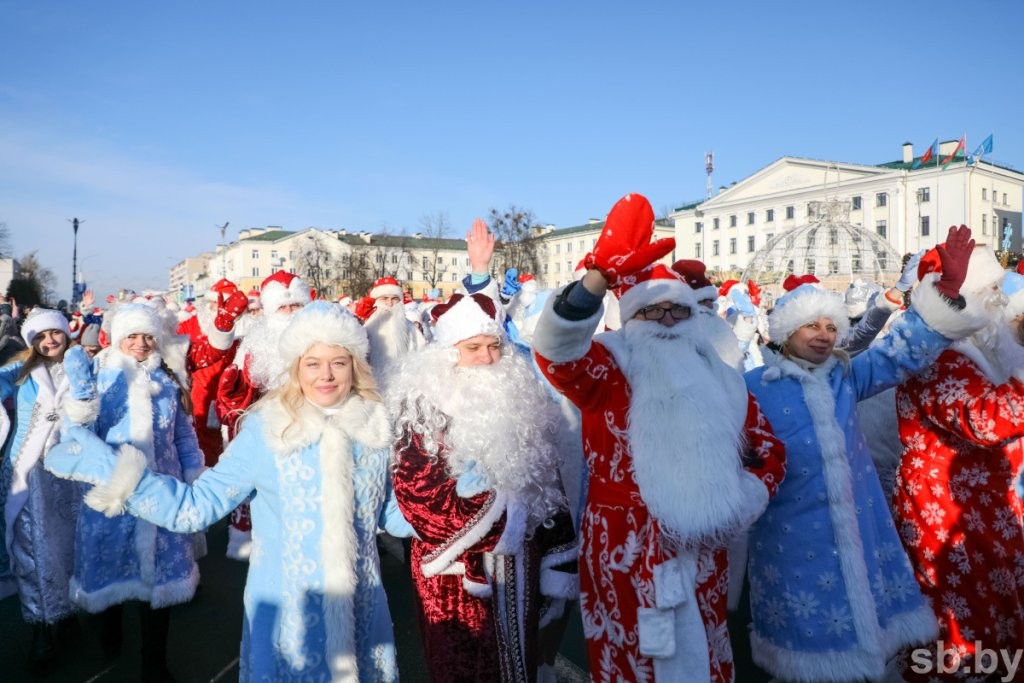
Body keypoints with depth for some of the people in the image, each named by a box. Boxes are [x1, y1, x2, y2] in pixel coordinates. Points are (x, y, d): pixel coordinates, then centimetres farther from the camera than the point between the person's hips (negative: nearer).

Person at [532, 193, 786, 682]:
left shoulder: (719, 383, 8)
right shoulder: (607, 371, -7)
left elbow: (769, 451, 15)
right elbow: (554, 351, -28)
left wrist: (741, 498, -6)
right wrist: (600, 276, -42)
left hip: (702, 556, 5)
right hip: (623, 555, -4)